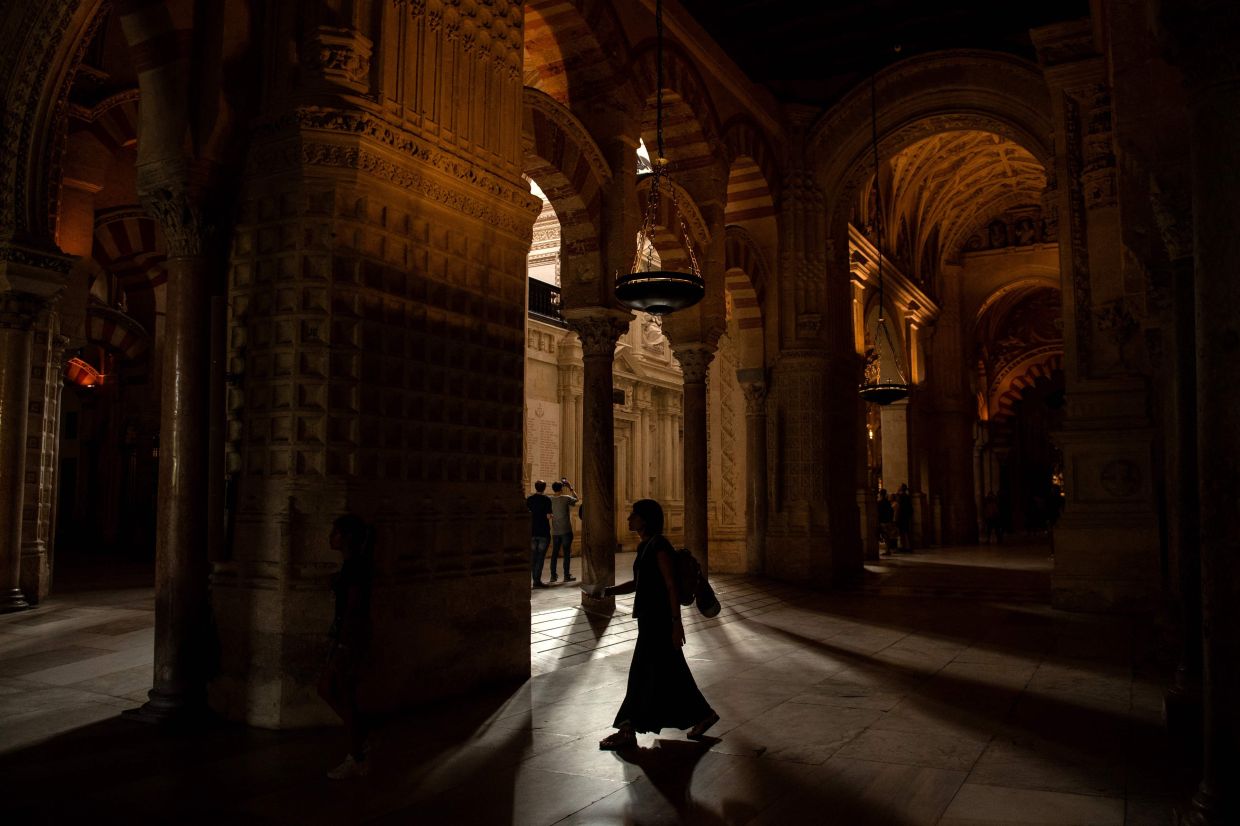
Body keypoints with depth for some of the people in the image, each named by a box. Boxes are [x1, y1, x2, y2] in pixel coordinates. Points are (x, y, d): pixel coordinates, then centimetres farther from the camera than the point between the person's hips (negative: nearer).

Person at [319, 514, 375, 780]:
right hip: (345, 634, 10)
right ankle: (360, 737, 25)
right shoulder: (353, 563, 11)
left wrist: (344, 648, -20)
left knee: (346, 697, 1)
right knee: (326, 689, 16)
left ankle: (357, 761, 14)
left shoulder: (356, 565, -19)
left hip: (351, 636, -10)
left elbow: (353, 608, -21)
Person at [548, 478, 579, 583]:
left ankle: (553, 575, 13)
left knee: (554, 553, 11)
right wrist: (570, 488, 12)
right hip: (566, 530, -4)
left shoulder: (550, 500, -1)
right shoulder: (566, 498, -11)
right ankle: (567, 575, 4)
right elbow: (576, 499, 8)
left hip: (555, 531, 4)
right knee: (567, 553, 2)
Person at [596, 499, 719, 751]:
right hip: (649, 616, 10)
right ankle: (703, 714, 27)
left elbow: (672, 585, -18)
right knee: (670, 674, 15)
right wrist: (606, 591, 8)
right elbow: (637, 583, 18)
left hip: (659, 619, -10)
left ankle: (627, 731, 5)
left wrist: (677, 623, -19)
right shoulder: (645, 545, 11)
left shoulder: (659, 546, -17)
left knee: (643, 673, -3)